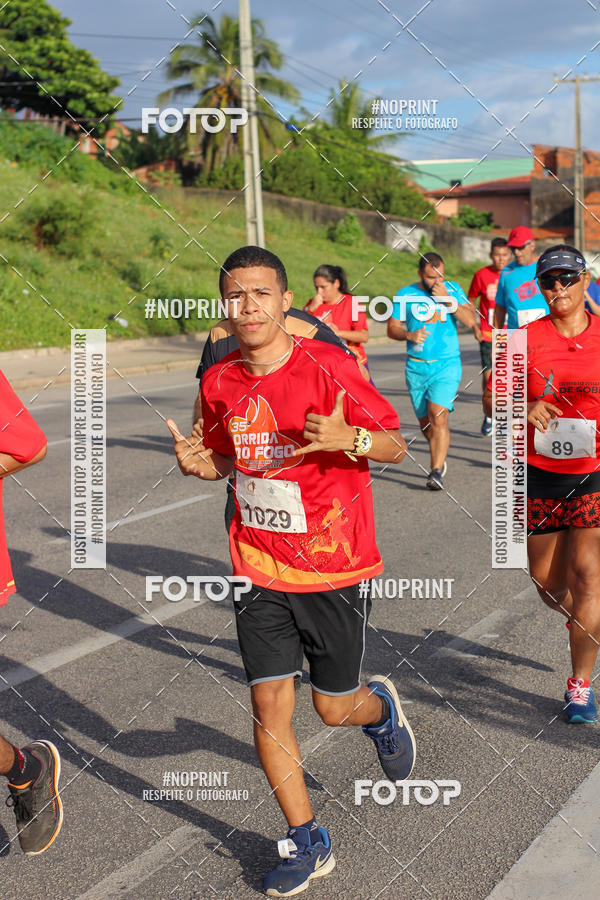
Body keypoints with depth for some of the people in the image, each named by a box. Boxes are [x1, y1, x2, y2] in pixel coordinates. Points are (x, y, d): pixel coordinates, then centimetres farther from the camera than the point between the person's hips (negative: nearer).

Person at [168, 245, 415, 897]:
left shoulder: (328, 367, -14)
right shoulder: (219, 382, 0)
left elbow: (396, 447, -8)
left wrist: (349, 439, -29)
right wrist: (197, 462, -6)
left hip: (334, 568, -3)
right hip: (259, 569, 3)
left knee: (334, 708, 8)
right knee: (268, 704, 0)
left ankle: (381, 707, 46)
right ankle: (306, 843, 18)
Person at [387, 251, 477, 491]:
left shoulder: (452, 289, 2)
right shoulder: (406, 294, 2)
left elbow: (471, 320, -8)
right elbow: (392, 328, 4)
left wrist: (446, 299, -16)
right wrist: (409, 335, -16)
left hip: (447, 365, -2)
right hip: (416, 367, 2)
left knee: (438, 416, -19)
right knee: (425, 422, 10)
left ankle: (436, 472, -16)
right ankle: (440, 460, 35)